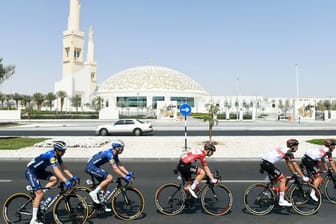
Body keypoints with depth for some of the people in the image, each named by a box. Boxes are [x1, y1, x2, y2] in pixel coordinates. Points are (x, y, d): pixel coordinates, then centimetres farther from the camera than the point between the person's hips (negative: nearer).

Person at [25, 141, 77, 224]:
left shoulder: (57, 155, -3)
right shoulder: (51, 155, -29)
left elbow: (63, 168, -1)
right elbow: (56, 170, -36)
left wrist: (72, 177, -11)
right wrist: (66, 181, -41)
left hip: (39, 170, 8)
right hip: (30, 171, -8)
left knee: (55, 179, -10)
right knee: (39, 194, -14)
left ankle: (37, 196, 3)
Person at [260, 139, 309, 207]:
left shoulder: (285, 151, 21)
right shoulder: (289, 152, -6)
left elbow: (289, 164, 26)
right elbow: (295, 165, -10)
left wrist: (295, 174, 25)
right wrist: (303, 177, -7)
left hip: (264, 162, 10)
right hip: (268, 163, -10)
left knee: (275, 180, 25)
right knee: (282, 179, -3)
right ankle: (281, 201, -2)